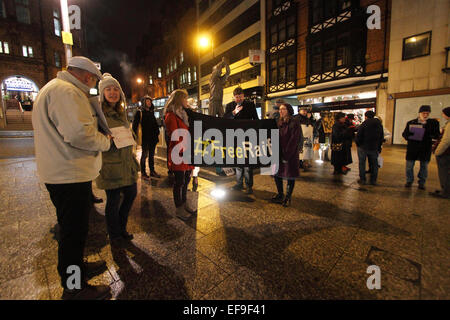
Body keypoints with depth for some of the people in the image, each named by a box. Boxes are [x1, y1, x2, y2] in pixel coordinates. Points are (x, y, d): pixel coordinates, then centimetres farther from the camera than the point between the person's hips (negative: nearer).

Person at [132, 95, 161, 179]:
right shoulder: (140, 113, -1)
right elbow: (135, 125, -5)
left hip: (153, 138, 5)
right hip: (145, 138, -5)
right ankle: (143, 172, 8)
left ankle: (152, 171, 19)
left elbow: (156, 125, 19)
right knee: (144, 155, -1)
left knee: (152, 155, 10)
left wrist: (157, 134, 9)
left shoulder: (152, 113, 16)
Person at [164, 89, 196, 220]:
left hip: (188, 152, 8)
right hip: (179, 154, -8)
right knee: (179, 181, 1)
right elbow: (174, 137, -17)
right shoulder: (171, 115, -9)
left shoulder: (183, 114, 18)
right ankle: (179, 209, 15)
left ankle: (185, 204, 31)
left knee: (186, 179, 15)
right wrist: (184, 149, -19)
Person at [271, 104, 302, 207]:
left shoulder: (294, 123, -9)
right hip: (279, 153, 6)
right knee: (276, 173, 9)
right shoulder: (279, 123, 11)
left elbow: (294, 140, -15)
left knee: (290, 176, 4)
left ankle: (288, 197, 18)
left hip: (291, 154, -6)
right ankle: (280, 195, 25)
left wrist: (286, 155, -17)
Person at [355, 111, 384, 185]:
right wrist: (378, 146, 17)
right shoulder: (379, 124, 6)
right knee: (374, 164, 12)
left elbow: (358, 136, -13)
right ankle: (373, 180, 18)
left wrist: (358, 144, 2)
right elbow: (382, 137, 11)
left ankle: (362, 179, 9)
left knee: (362, 163, 6)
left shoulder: (364, 124, -12)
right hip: (374, 148, 5)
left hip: (363, 147, -4)